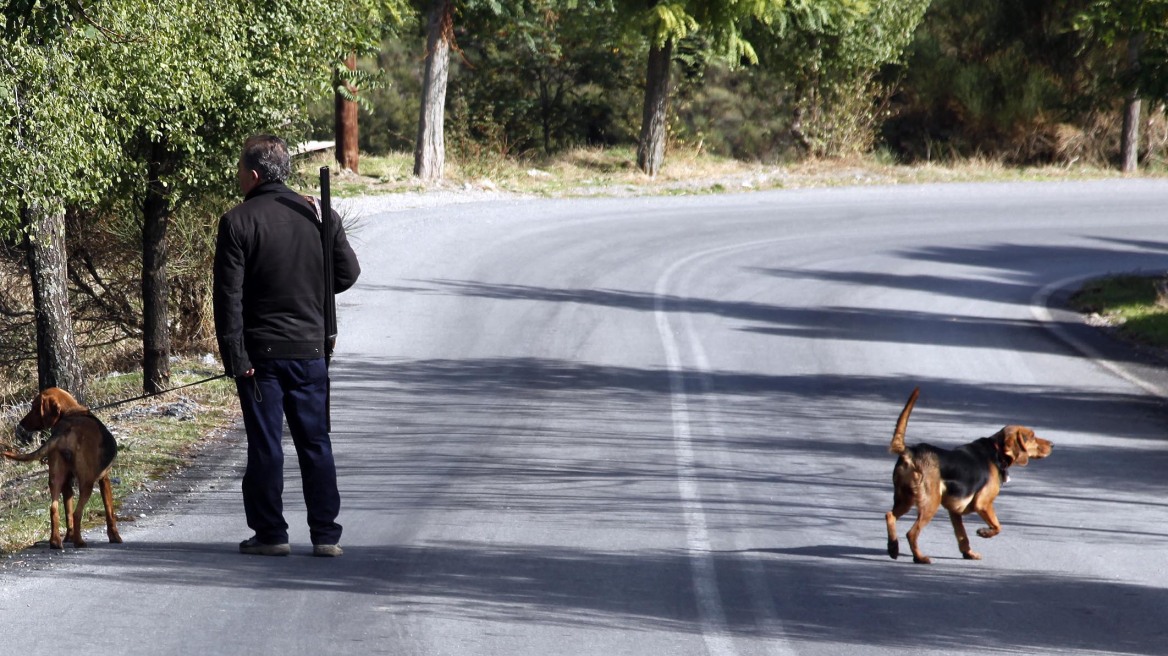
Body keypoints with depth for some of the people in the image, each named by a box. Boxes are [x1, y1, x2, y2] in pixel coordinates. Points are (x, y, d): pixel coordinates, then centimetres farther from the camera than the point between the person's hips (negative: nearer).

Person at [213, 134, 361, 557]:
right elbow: (348, 272, 8)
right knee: (315, 443, 8)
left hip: (260, 351, -3)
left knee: (265, 444, 3)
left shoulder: (238, 221, -9)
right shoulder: (317, 215, 2)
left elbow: (229, 294, -11)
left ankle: (270, 533, 4)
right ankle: (325, 534, 7)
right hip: (311, 348, 3)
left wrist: (235, 354, -10)